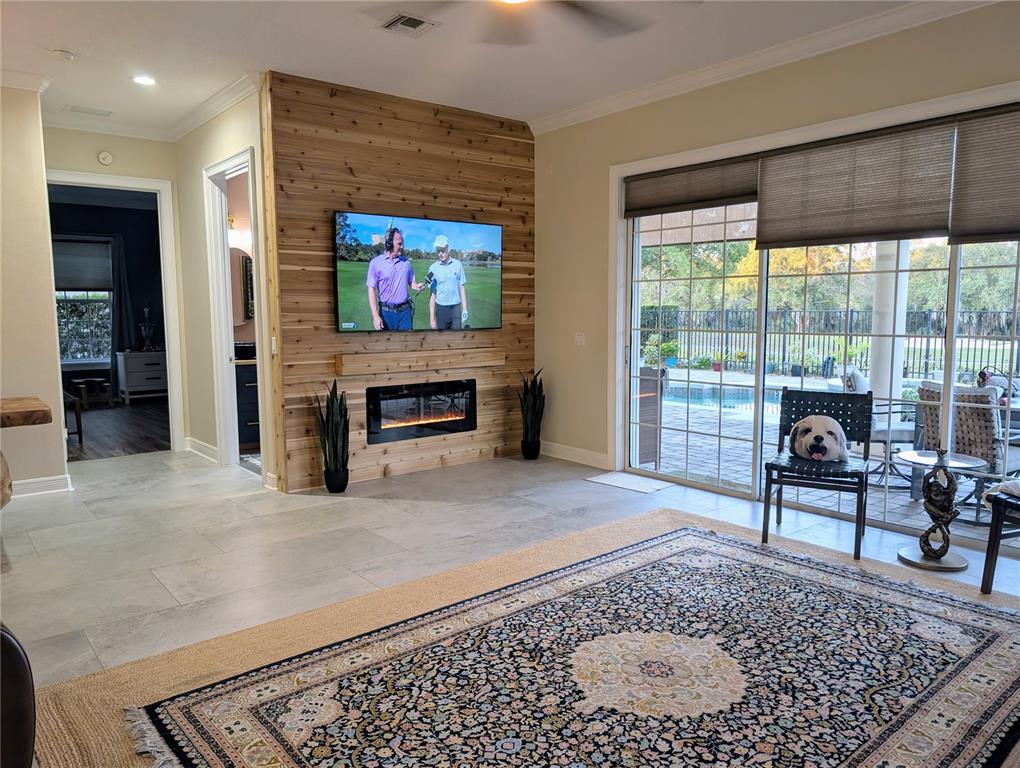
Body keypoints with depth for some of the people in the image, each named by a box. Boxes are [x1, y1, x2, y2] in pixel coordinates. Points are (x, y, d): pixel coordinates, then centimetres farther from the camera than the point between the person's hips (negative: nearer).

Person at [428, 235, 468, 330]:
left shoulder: (458, 265, 2)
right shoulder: (433, 268, -1)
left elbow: (462, 288, 7)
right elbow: (432, 293, 0)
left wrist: (465, 309, 3)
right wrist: (432, 315, -3)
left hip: (456, 308, 1)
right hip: (441, 308, -1)